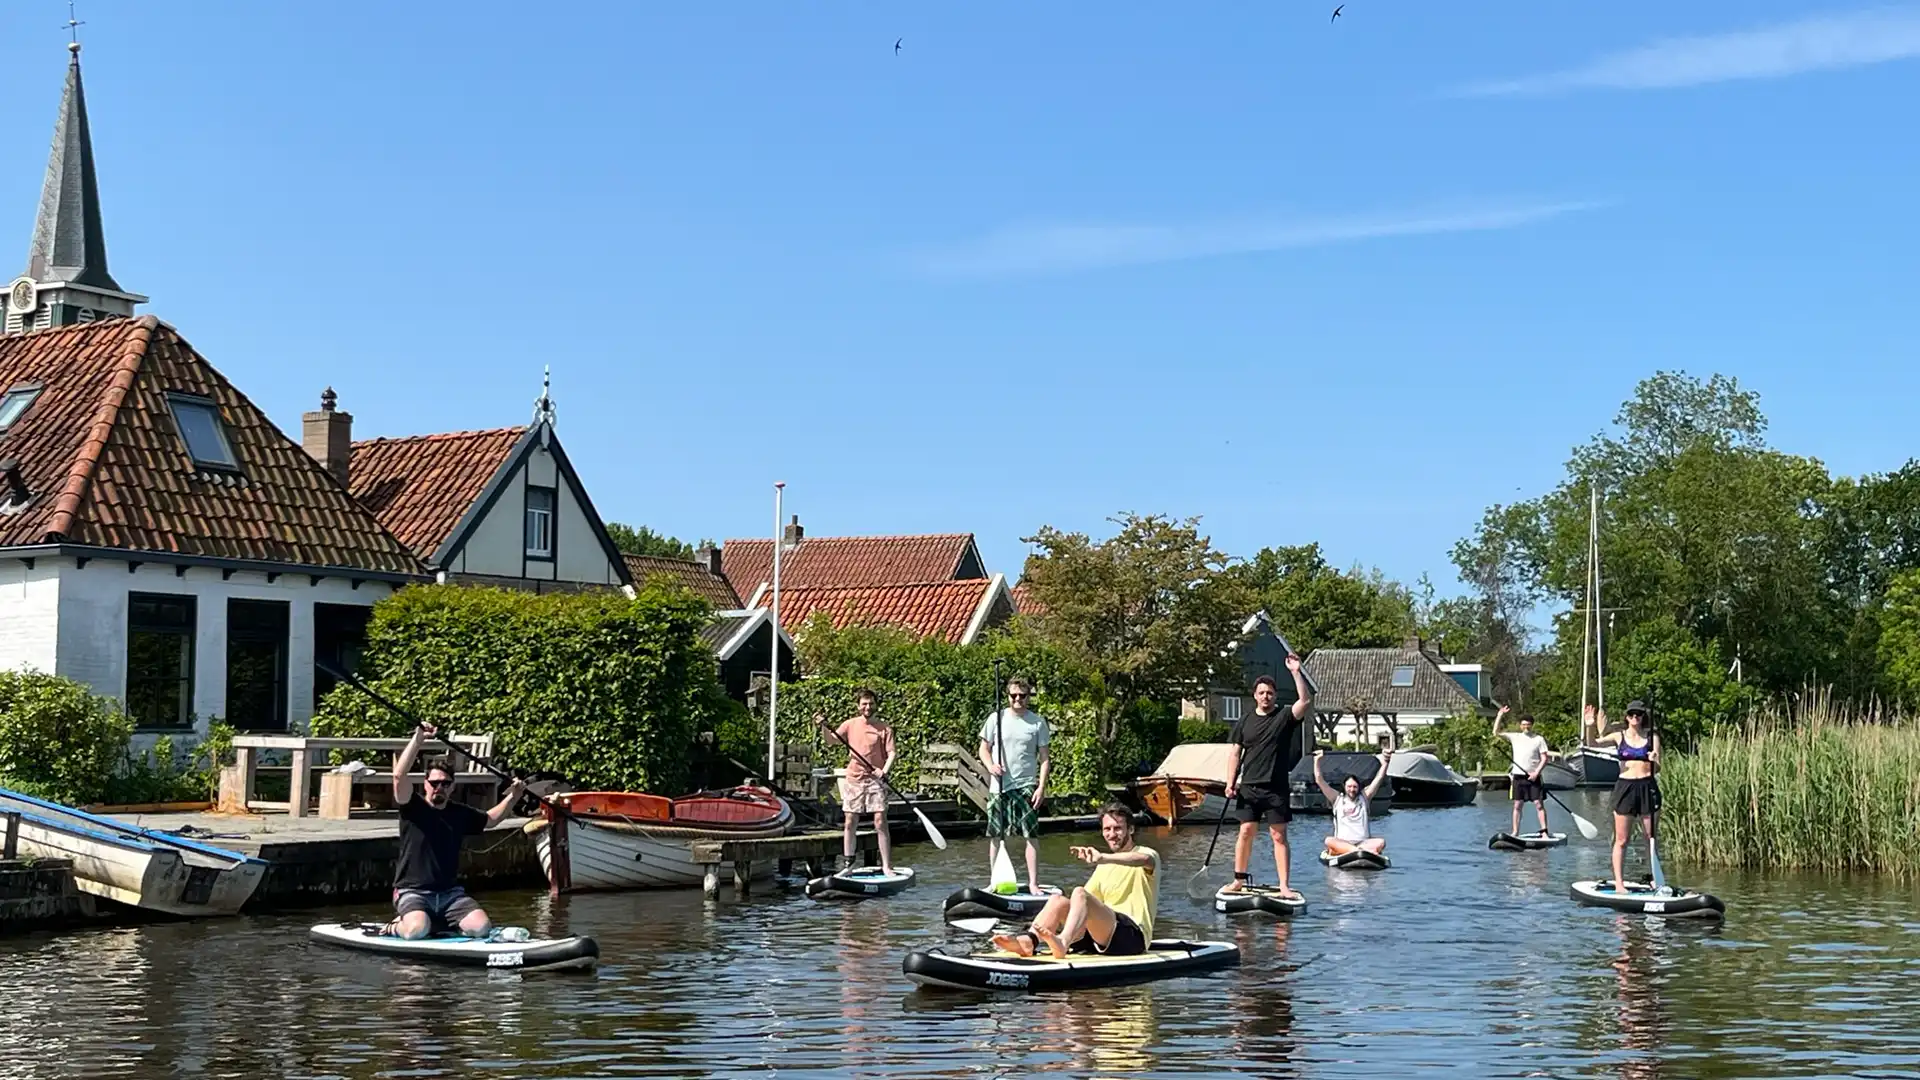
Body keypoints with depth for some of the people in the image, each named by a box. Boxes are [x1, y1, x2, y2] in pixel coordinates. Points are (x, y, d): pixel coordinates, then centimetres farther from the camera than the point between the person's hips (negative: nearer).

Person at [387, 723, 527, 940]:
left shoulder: (460, 814, 11)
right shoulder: (413, 809, -3)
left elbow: (490, 819, 29)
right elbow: (399, 776, -20)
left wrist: (512, 797, 15)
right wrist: (417, 740, -27)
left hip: (450, 892, 5)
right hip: (413, 892, -5)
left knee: (481, 928, -19)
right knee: (417, 930, -34)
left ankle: (440, 923, 11)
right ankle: (398, 925, 3)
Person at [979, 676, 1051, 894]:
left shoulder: (1038, 722, 2)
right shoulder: (996, 719, 4)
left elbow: (1044, 757, 3)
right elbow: (984, 748, 10)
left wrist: (1041, 787, -7)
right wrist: (990, 765, -11)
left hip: (1026, 785, -1)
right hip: (999, 785, 1)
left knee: (1030, 835, -7)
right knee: (996, 836, 6)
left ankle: (1033, 884, -4)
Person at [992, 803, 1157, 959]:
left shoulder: (1149, 854, 4)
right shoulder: (1105, 867, 27)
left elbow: (1145, 859, -24)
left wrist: (1103, 858, -40)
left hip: (1133, 936, -7)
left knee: (1079, 893, -28)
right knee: (1058, 900, -14)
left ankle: (1062, 943, -55)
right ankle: (1027, 940, -40)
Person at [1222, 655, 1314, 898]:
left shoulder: (1285, 716, 2)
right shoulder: (1244, 722, 8)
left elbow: (1306, 700, -14)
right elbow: (1235, 753, 9)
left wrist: (1296, 672, -20)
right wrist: (1230, 783, 0)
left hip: (1276, 788, -2)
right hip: (1249, 787, 2)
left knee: (1279, 835, -1)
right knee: (1245, 832, 3)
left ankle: (1284, 886, 0)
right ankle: (1239, 880, 13)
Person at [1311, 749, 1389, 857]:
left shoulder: (1364, 797, 17)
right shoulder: (1337, 799, 14)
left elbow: (1378, 778, 10)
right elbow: (1319, 781, 7)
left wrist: (1385, 762, -2)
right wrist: (1317, 760, -1)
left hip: (1364, 842, 1)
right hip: (1341, 842, -1)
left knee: (1381, 842, -30)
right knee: (1329, 841, -35)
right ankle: (1363, 851, -51)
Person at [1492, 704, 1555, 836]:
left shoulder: (1539, 739, 2)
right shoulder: (1515, 737, 8)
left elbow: (1544, 758, 0)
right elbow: (1496, 732, 5)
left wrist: (1536, 772, -13)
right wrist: (1500, 715, -1)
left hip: (1533, 777, -2)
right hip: (1518, 776, 2)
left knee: (1539, 804, -5)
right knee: (1517, 805, 4)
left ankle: (1544, 831, -5)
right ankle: (1515, 832, 7)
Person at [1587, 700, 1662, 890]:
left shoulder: (1652, 737, 4)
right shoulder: (1619, 736, 3)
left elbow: (1657, 769, 0)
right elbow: (1593, 744, -9)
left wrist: (1653, 761, -22)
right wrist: (1591, 728, -27)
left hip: (1648, 787, 1)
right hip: (1625, 787, -1)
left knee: (1652, 838, 8)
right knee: (1621, 840, 1)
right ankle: (1619, 882, 4)